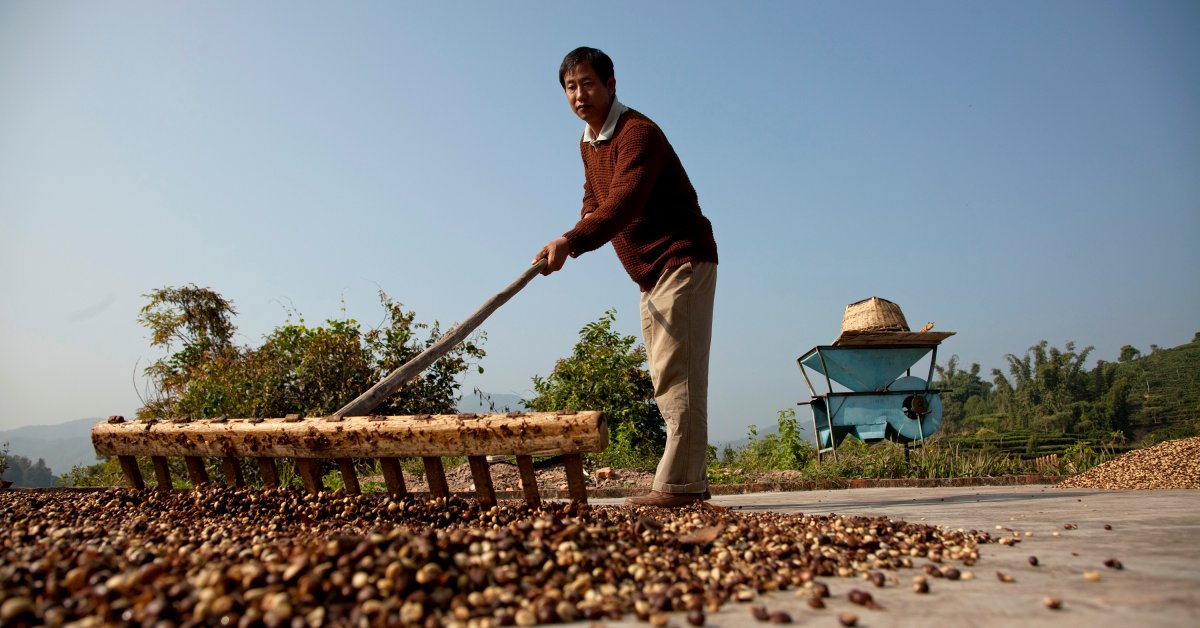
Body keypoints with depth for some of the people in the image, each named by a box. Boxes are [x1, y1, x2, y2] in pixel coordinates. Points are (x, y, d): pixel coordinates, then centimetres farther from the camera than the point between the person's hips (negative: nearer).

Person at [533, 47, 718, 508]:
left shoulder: (637, 134, -17)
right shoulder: (588, 143, 13)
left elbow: (622, 204, -32)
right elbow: (594, 198, 24)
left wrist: (571, 241, -44)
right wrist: (585, 224, 2)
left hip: (682, 260, -10)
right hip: (651, 274, 10)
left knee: (677, 374, -14)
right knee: (667, 379, 9)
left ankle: (677, 484, -12)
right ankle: (690, 481, 16)